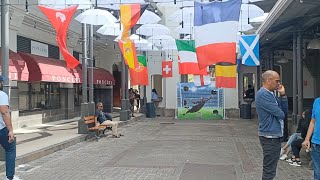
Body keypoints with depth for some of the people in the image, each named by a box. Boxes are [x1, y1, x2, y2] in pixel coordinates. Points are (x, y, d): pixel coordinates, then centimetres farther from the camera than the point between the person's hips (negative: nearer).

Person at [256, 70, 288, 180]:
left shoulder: (271, 94, 14)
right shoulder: (263, 94, -17)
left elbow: (284, 110, 12)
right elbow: (280, 114, -19)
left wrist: (283, 95, 3)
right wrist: (281, 114, 4)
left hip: (276, 135, 10)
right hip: (269, 136, -10)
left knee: (270, 168, 19)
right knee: (269, 170, -4)